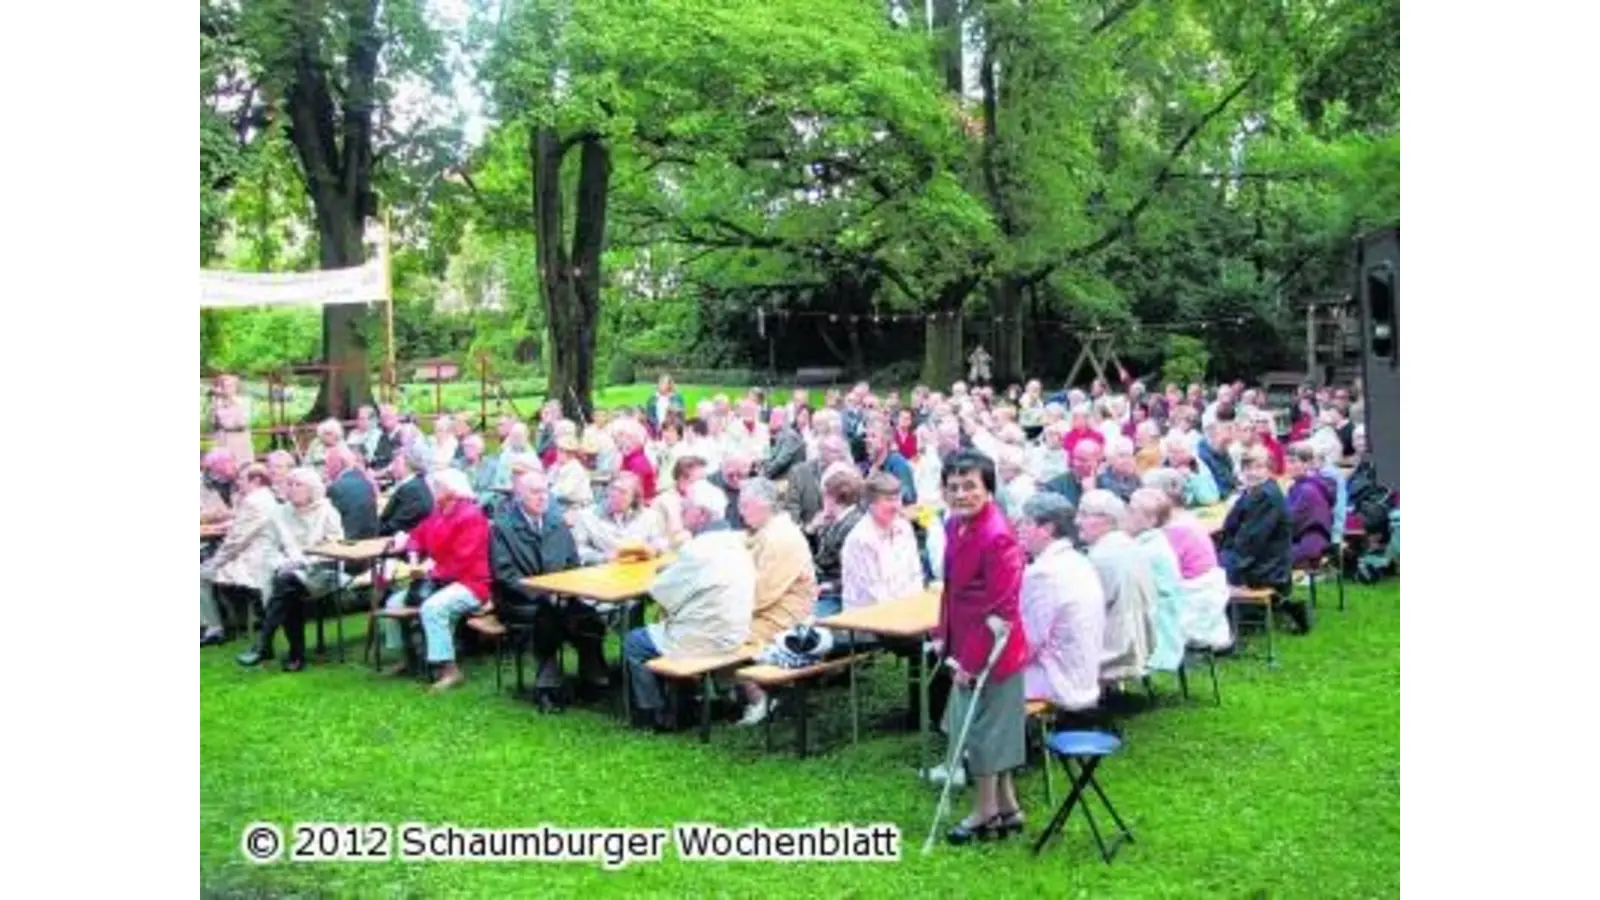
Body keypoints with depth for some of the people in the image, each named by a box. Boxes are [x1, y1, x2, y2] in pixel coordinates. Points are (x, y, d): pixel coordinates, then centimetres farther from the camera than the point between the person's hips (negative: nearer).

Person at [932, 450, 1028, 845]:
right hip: (966, 646, 9)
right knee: (989, 727, 19)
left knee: (985, 726, 5)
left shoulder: (997, 538, -24)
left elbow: (1000, 608, -23)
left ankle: (986, 811, 23)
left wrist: (971, 660, -20)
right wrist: (942, 635, 12)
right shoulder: (955, 527, 3)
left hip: (991, 650, -9)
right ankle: (1007, 806, 33)